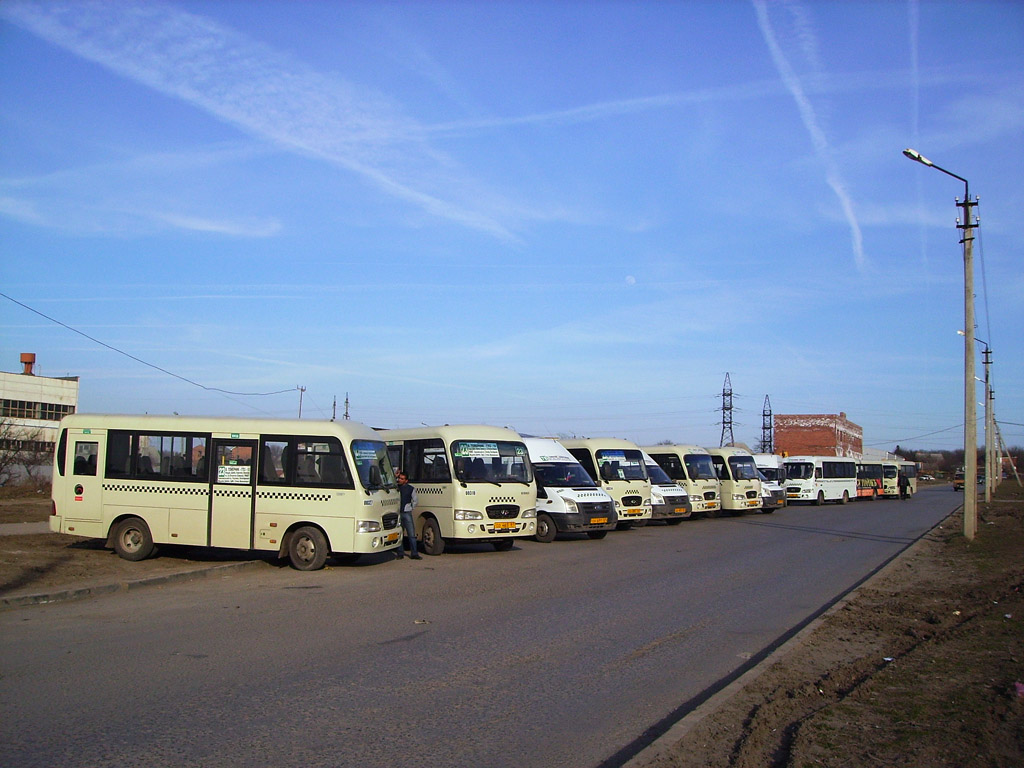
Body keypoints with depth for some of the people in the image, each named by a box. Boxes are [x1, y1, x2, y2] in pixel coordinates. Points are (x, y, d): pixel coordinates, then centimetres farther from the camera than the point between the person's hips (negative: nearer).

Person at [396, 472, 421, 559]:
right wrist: (395, 477, -6)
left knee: (412, 534, -4)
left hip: (407, 513, -1)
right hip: (397, 513, 1)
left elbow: (414, 501, 15)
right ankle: (400, 554, 10)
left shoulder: (411, 489, 6)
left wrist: (411, 508, 6)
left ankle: (414, 553, -2)